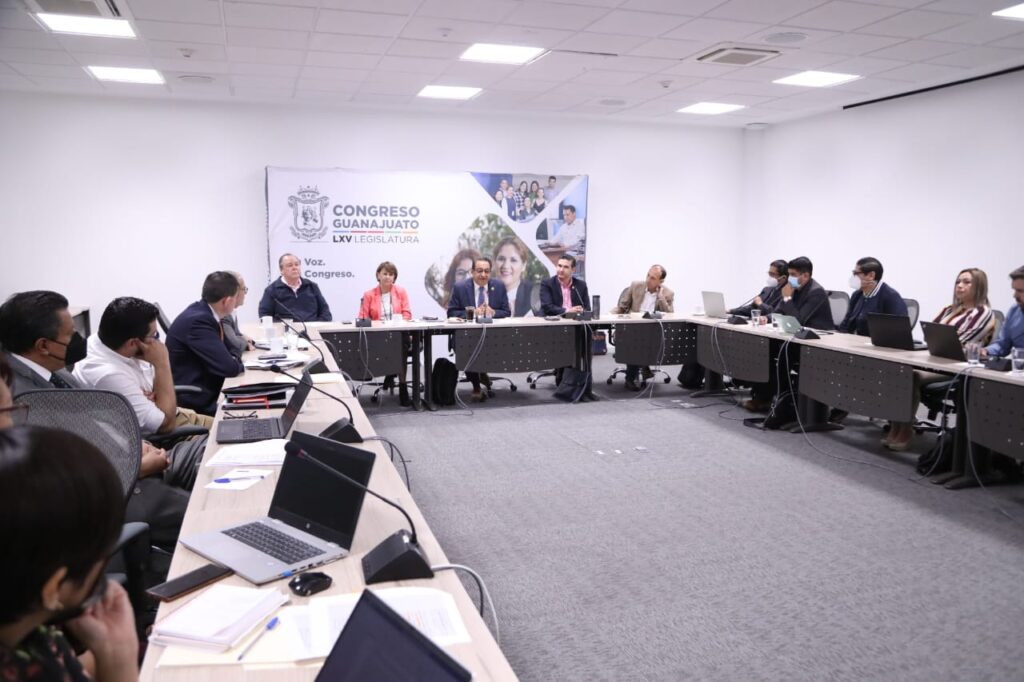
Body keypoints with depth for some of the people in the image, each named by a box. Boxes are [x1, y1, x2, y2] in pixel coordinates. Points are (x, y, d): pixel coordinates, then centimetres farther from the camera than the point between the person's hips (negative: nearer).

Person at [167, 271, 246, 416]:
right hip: (193, 400, -9)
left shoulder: (202, 312, 3)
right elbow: (229, 367, -25)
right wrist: (238, 362, -5)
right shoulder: (198, 320, -24)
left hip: (203, 388, 9)